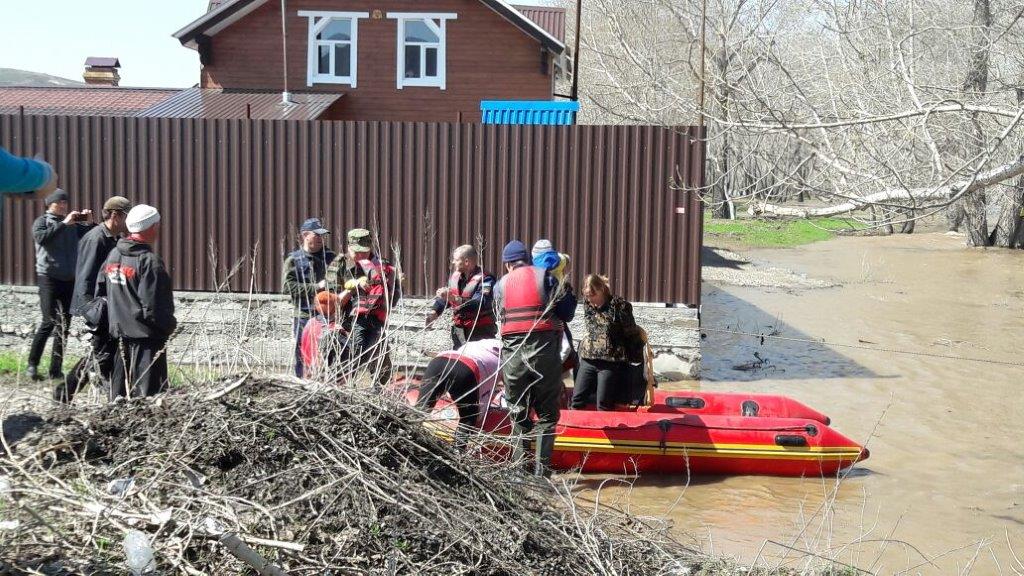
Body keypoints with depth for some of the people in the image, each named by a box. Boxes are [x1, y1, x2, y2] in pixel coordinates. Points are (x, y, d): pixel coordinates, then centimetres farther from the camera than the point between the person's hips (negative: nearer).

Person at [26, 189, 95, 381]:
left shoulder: (73, 224, 14)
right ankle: (32, 365, 2)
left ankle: (56, 369, 9)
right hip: (49, 277, -5)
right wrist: (64, 223, -19)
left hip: (70, 279, 5)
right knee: (49, 322, -10)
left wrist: (89, 222, -6)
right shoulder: (42, 221, 1)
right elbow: (41, 237, -19)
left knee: (64, 325, 4)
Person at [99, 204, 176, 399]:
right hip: (147, 338, -8)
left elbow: (100, 292, 10)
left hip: (120, 333, 8)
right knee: (147, 391, -2)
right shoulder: (149, 261, -18)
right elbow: (153, 307, -20)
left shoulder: (113, 254, 6)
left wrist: (114, 320, 18)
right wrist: (170, 325, -4)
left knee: (119, 387, 17)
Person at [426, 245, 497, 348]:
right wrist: (435, 312, 3)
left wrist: (454, 298, -36)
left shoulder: (485, 280, -16)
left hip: (480, 333, -7)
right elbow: (445, 298, 21)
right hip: (458, 331, 7)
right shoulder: (454, 276, 8)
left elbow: (480, 304, -30)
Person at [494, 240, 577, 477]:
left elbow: (501, 315, 11)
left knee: (519, 415, 14)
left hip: (512, 353, 2)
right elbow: (567, 311, 0)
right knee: (547, 415, 7)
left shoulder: (500, 285, 12)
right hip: (544, 351, -2)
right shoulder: (544, 276, 4)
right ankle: (541, 470, 2)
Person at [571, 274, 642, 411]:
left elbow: (631, 333, -1)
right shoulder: (587, 304, 7)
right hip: (588, 361, 5)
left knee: (603, 405, -2)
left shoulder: (619, 305, -9)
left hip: (610, 362, -5)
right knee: (577, 401, 4)